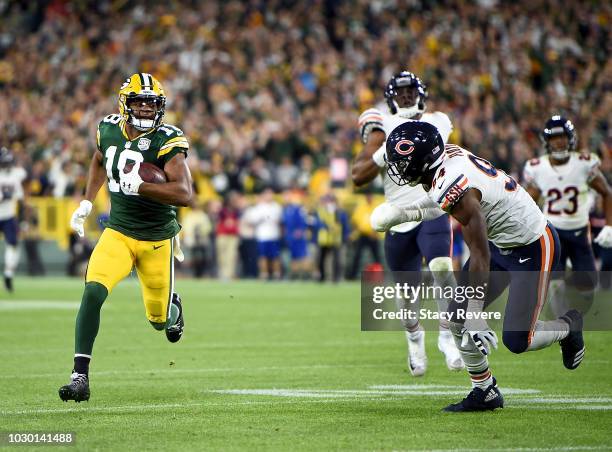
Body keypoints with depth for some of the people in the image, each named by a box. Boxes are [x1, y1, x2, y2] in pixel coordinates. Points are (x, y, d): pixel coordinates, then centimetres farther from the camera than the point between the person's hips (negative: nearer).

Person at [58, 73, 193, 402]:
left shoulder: (167, 141, -16)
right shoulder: (109, 129, -2)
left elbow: (183, 193, -27)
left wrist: (138, 187, -36)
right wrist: (86, 203, 16)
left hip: (157, 239, -2)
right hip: (118, 233, 2)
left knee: (160, 319, 10)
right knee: (93, 292, -22)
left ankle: (173, 305, 50)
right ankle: (80, 376, -21)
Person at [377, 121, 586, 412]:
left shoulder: (454, 189, -33)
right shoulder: (448, 154, -6)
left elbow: (480, 256, -29)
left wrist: (475, 315, -24)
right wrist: (402, 214, 14)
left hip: (532, 249, -10)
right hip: (503, 242, 10)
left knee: (517, 342, -8)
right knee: (457, 320, 5)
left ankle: (568, 327, 22)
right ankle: (485, 392, 18)